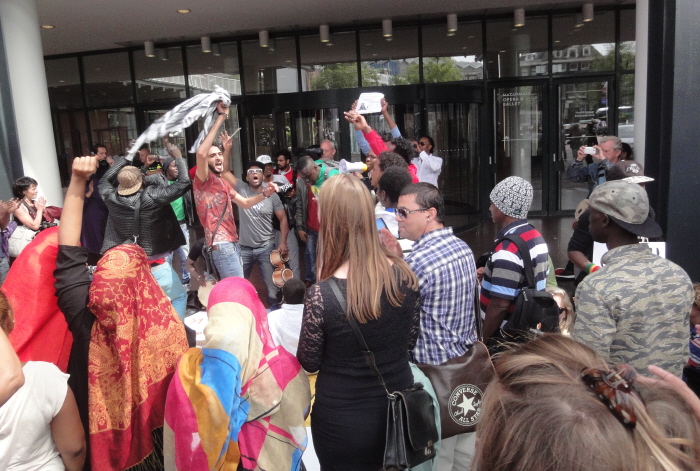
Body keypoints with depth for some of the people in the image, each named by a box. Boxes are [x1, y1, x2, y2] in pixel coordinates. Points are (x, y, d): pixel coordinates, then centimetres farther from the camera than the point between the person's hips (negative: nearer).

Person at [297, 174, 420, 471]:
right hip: (399, 411, 4)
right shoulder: (404, 275, -13)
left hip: (343, 422, -3)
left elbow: (309, 363, -9)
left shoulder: (322, 295, -26)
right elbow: (409, 342, 2)